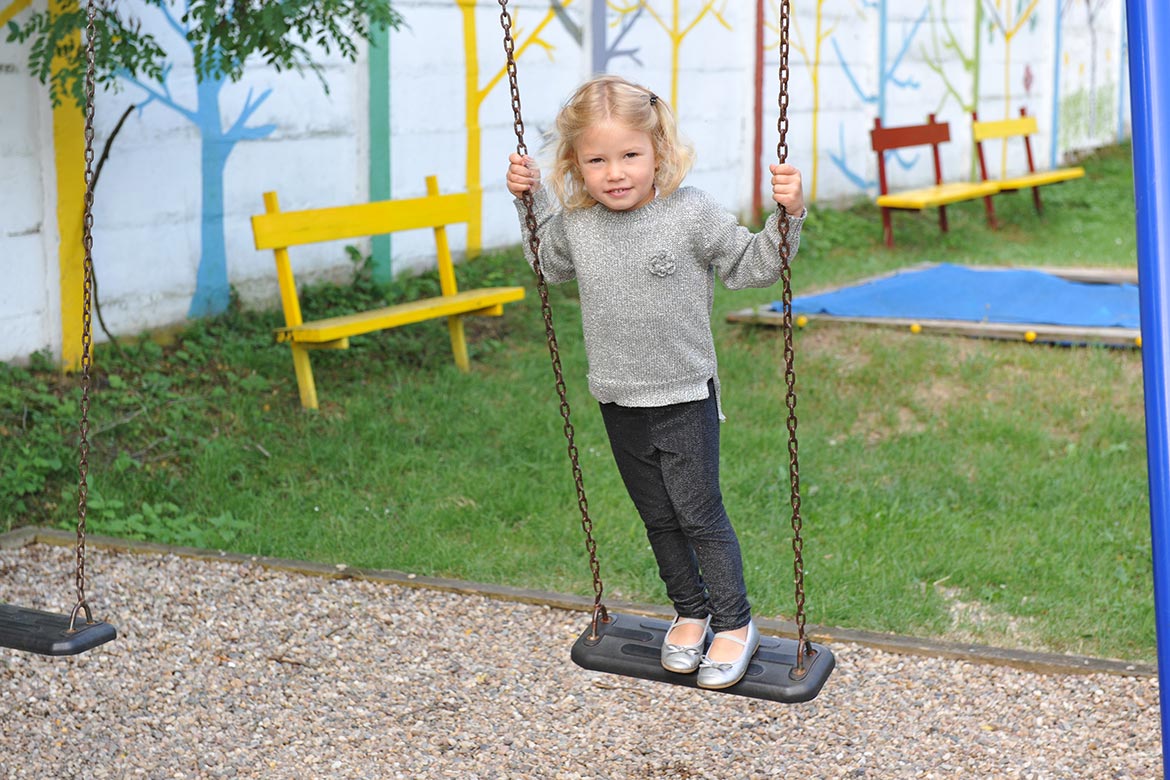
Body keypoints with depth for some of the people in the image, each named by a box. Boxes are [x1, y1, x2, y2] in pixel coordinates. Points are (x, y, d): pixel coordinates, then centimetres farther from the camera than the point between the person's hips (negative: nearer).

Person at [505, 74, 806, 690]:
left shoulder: (692, 213, -15)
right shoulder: (576, 222, -4)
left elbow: (752, 266, -5)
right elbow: (551, 265, 19)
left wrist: (787, 216, -20)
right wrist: (531, 203, 8)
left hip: (684, 397, -4)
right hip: (618, 401, 4)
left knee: (699, 514, -1)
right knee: (658, 518, 16)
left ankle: (735, 624, 14)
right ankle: (690, 612, 33)